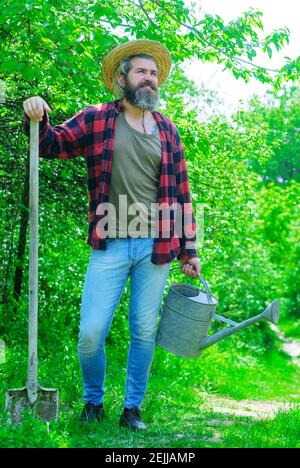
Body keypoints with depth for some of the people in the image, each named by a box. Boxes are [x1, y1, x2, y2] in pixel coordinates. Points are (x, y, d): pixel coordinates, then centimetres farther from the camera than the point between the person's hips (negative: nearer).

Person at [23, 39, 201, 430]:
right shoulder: (97, 119, 4)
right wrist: (37, 118, -17)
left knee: (144, 332, 8)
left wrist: (189, 250, 10)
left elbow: (181, 192, 12)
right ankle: (93, 401, 22)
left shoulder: (168, 130, 10)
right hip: (110, 247, -2)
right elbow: (52, 144, 6)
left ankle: (132, 408, 23)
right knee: (91, 333, -4)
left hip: (156, 247, 2)